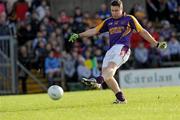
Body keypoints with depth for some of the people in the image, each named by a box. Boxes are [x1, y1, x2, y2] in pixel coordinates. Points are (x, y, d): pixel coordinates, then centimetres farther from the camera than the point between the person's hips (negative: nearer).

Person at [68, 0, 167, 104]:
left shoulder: (129, 19, 11)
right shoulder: (108, 22, 24)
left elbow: (142, 32, 14)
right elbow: (95, 30, 25)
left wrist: (156, 44, 12)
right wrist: (78, 35, 18)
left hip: (122, 48, -6)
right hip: (111, 50, 6)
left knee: (111, 66, -31)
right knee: (106, 72, -8)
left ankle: (99, 80, -60)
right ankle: (121, 98, -3)